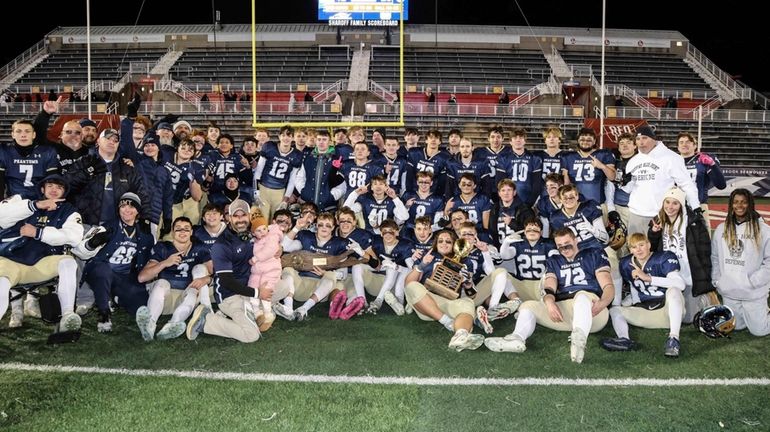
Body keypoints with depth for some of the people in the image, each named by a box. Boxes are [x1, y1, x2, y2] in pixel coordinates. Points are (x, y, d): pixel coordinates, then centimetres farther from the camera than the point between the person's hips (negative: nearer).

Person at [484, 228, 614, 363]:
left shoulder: (594, 255, 15)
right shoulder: (554, 262, 25)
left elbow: (608, 286, 3)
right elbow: (549, 289, 8)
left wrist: (601, 304, -21)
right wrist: (550, 302, -18)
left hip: (591, 312, -4)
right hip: (562, 308, 4)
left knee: (581, 295, -36)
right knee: (528, 305, -12)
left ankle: (579, 338, -66)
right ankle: (517, 338, -43)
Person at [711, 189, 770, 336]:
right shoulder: (721, 229, 4)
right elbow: (714, 257, 9)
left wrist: (752, 281, -15)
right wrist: (716, 280, -1)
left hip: (753, 293, -4)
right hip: (729, 292, 4)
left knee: (758, 330, 4)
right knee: (736, 326, 17)